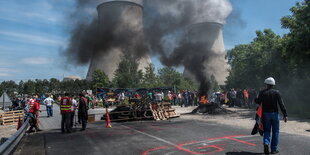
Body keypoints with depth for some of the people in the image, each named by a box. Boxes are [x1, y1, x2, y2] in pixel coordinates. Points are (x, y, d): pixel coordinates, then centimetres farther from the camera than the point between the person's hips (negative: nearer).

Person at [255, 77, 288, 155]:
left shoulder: (262, 92, -3)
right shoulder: (276, 92, -5)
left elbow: (258, 102, 1)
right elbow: (281, 104, -8)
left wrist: (256, 99, 23)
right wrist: (285, 114, -6)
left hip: (265, 114, 1)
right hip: (274, 114, 0)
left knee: (266, 131, 10)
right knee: (275, 131, 11)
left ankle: (266, 143, -14)